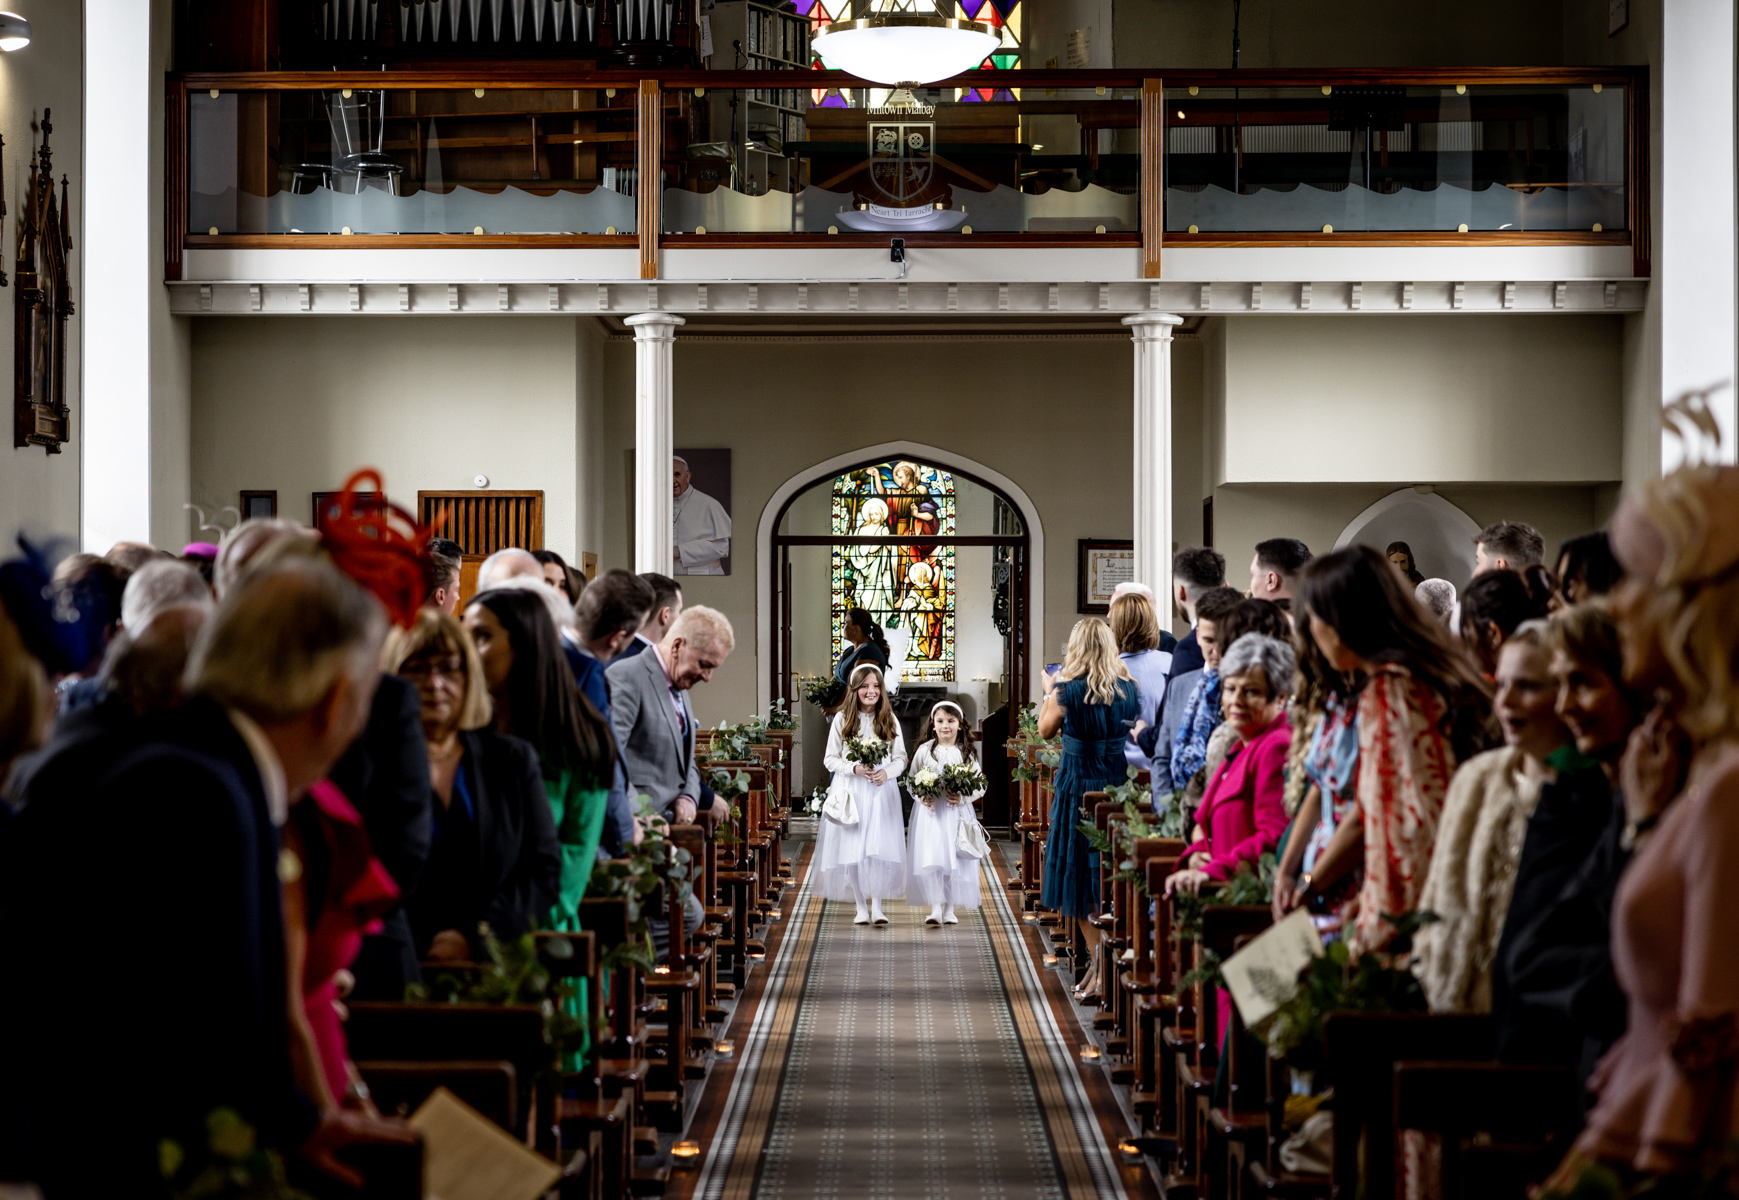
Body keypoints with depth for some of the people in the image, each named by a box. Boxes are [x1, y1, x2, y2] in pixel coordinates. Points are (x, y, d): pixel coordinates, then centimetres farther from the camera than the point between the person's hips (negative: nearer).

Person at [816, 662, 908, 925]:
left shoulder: (889, 720, 8)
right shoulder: (842, 719, 3)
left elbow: (901, 758, 9)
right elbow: (829, 759, 3)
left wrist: (887, 772, -12)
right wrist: (854, 768, -14)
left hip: (881, 791, 1)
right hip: (850, 791, -1)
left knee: (880, 846, -8)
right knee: (853, 847, -3)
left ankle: (876, 904, -2)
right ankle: (861, 906, 6)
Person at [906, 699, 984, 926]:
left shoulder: (967, 753, 5)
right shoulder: (925, 750, 3)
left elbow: (980, 786, 7)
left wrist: (963, 797, -11)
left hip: (957, 812, 1)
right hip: (930, 812, -1)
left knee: (955, 861, 0)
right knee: (930, 860, -12)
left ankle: (950, 909, 11)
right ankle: (935, 908, -8)